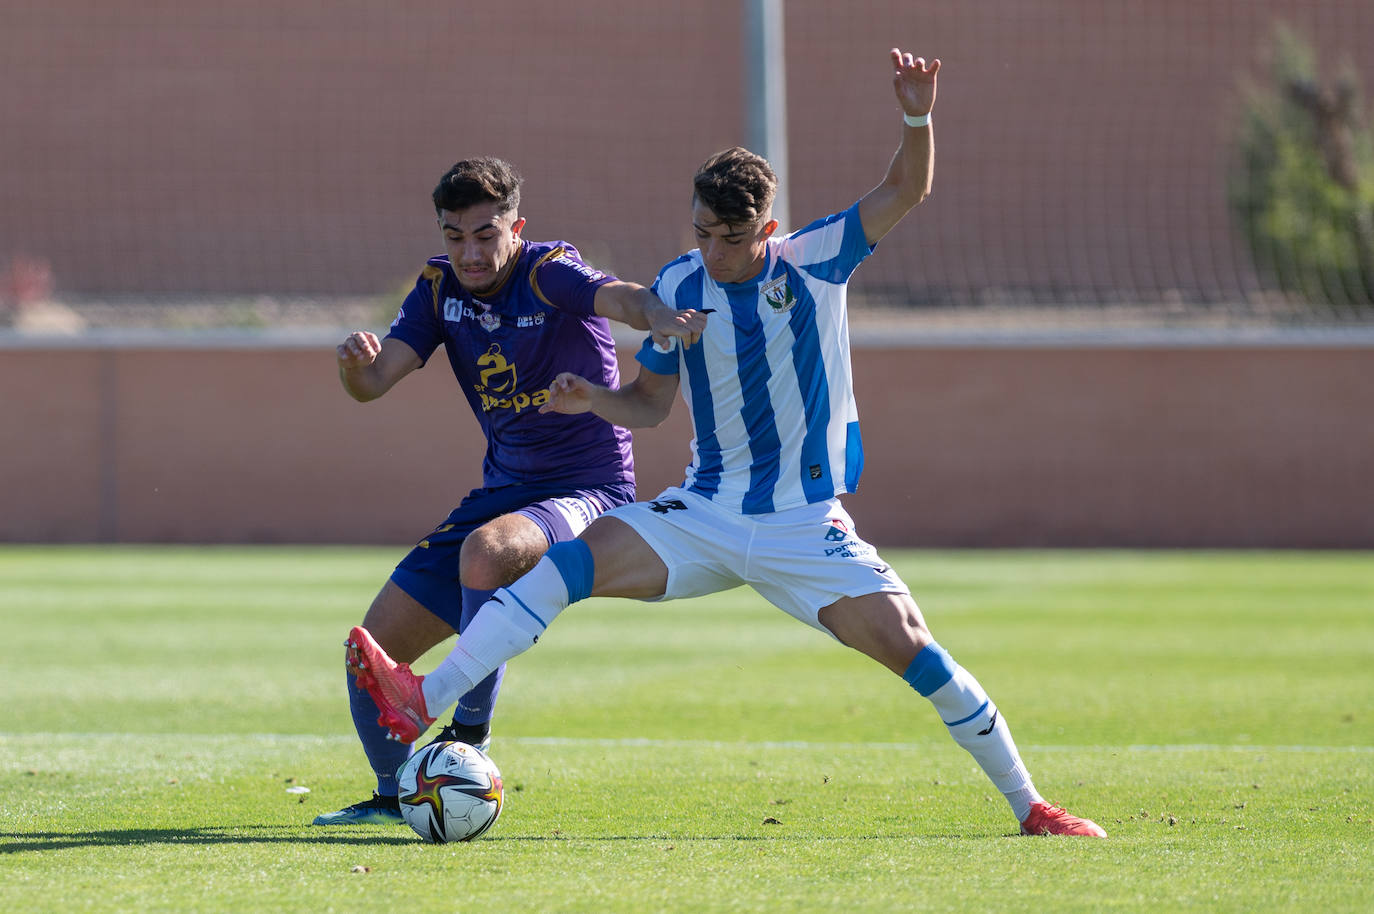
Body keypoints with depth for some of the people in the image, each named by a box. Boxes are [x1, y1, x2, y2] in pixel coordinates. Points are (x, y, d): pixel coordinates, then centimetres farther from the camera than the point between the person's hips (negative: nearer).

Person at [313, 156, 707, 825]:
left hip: (589, 493, -7)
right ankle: (395, 796, 26)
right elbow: (375, 382, -5)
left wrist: (658, 318, -62)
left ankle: (471, 731, -23)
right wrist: (356, 362, -30)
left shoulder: (550, 274, -17)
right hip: (503, 491, 7)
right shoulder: (441, 286, 1)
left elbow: (619, 296, -38)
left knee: (485, 552, -39)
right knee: (374, 646, 2)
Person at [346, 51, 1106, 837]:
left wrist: (919, 118, -29)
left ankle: (1030, 806, -1)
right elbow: (651, 402, 11)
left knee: (909, 645, -14)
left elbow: (907, 190, -10)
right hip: (705, 512, 2)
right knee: (568, 565, -17)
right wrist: (594, 399, -9)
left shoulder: (817, 264, -4)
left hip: (806, 527, -2)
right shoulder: (678, 287, 2)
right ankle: (426, 699, -24)